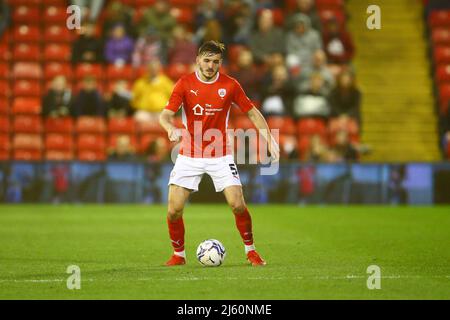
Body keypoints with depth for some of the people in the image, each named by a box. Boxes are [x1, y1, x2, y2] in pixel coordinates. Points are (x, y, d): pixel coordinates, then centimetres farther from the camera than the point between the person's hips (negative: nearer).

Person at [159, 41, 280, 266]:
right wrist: (171, 129, -35)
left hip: (220, 155, 0)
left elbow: (252, 112, 6)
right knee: (174, 209, -7)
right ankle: (178, 254, 14)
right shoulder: (185, 84, -6)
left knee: (238, 205, -11)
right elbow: (165, 115, -12)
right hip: (189, 155, 0)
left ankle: (250, 250, 11)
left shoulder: (230, 85, -3)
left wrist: (270, 140, -4)